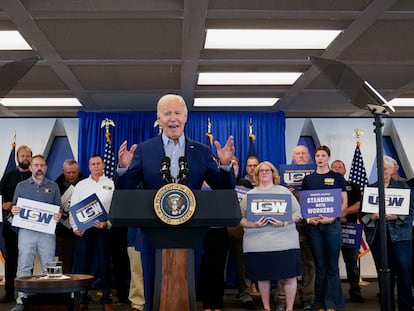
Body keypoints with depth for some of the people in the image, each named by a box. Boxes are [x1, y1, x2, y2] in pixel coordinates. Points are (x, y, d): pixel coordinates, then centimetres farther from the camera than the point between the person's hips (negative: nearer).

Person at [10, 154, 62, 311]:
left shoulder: (53, 186, 12)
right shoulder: (21, 186, 12)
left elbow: (59, 208, 13)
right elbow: (14, 208, 13)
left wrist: (58, 215, -9)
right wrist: (13, 210, -9)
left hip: (47, 232, 0)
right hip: (26, 231, 0)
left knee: (48, 267, 2)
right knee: (24, 266, -3)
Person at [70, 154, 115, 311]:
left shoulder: (111, 185, 7)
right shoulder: (81, 185, 12)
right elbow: (73, 208, 8)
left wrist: (107, 223, -15)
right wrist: (75, 227, -3)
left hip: (104, 228, -1)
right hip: (84, 229, 2)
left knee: (104, 263, 1)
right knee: (82, 263, 1)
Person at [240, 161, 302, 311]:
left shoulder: (284, 191, 9)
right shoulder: (249, 194, 12)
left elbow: (297, 213, 5)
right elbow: (240, 218, 7)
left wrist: (284, 222, -13)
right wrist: (252, 224, -12)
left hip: (285, 241, -1)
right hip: (257, 244, 1)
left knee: (289, 275, 1)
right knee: (263, 276, 8)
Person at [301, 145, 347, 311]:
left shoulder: (337, 177, 4)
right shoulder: (308, 179, 10)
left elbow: (344, 202, 2)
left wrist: (332, 217, -12)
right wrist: (308, 218, -7)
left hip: (332, 224, -2)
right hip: (314, 225, 2)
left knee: (332, 266, 1)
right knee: (319, 266, 8)